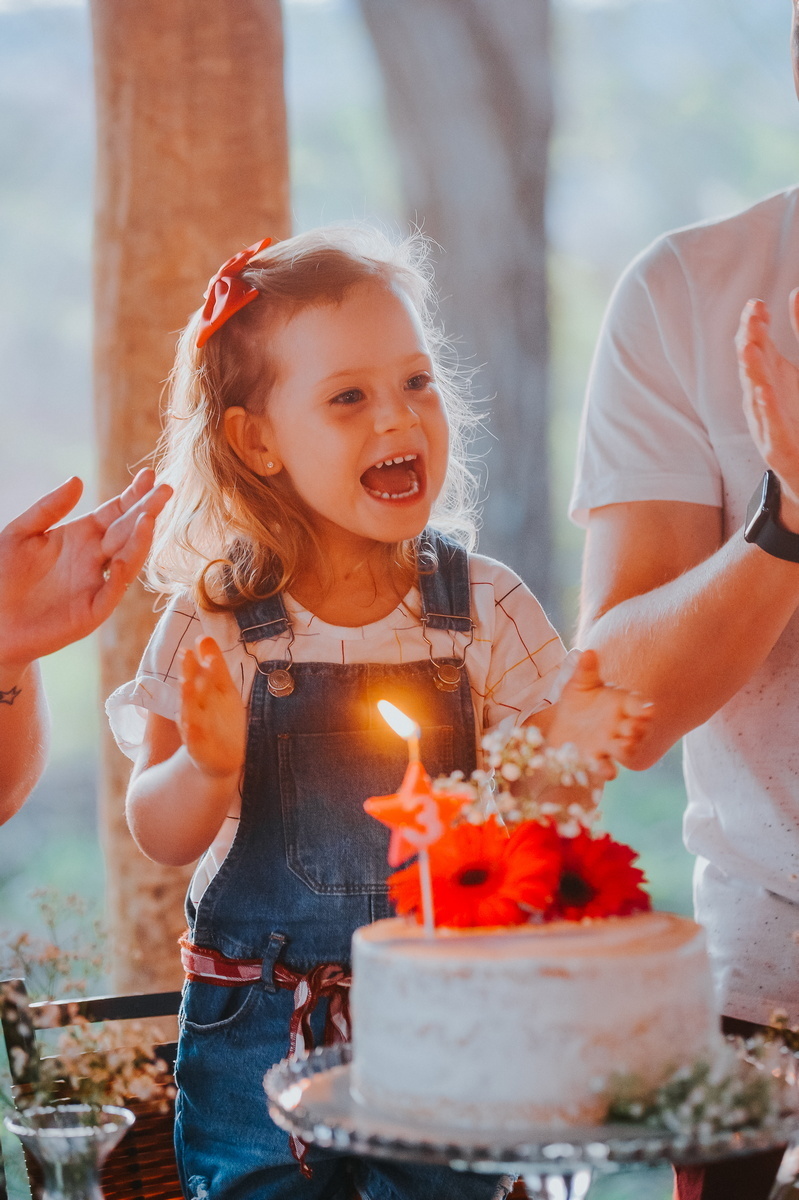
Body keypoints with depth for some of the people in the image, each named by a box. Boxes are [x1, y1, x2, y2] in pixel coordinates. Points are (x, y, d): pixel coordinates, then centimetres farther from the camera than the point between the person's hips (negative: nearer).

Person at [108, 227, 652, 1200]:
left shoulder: (485, 608, -2)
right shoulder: (213, 622, -6)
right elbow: (161, 837, -5)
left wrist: (557, 748, -20)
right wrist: (208, 770, -25)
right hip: (260, 1024, -1)